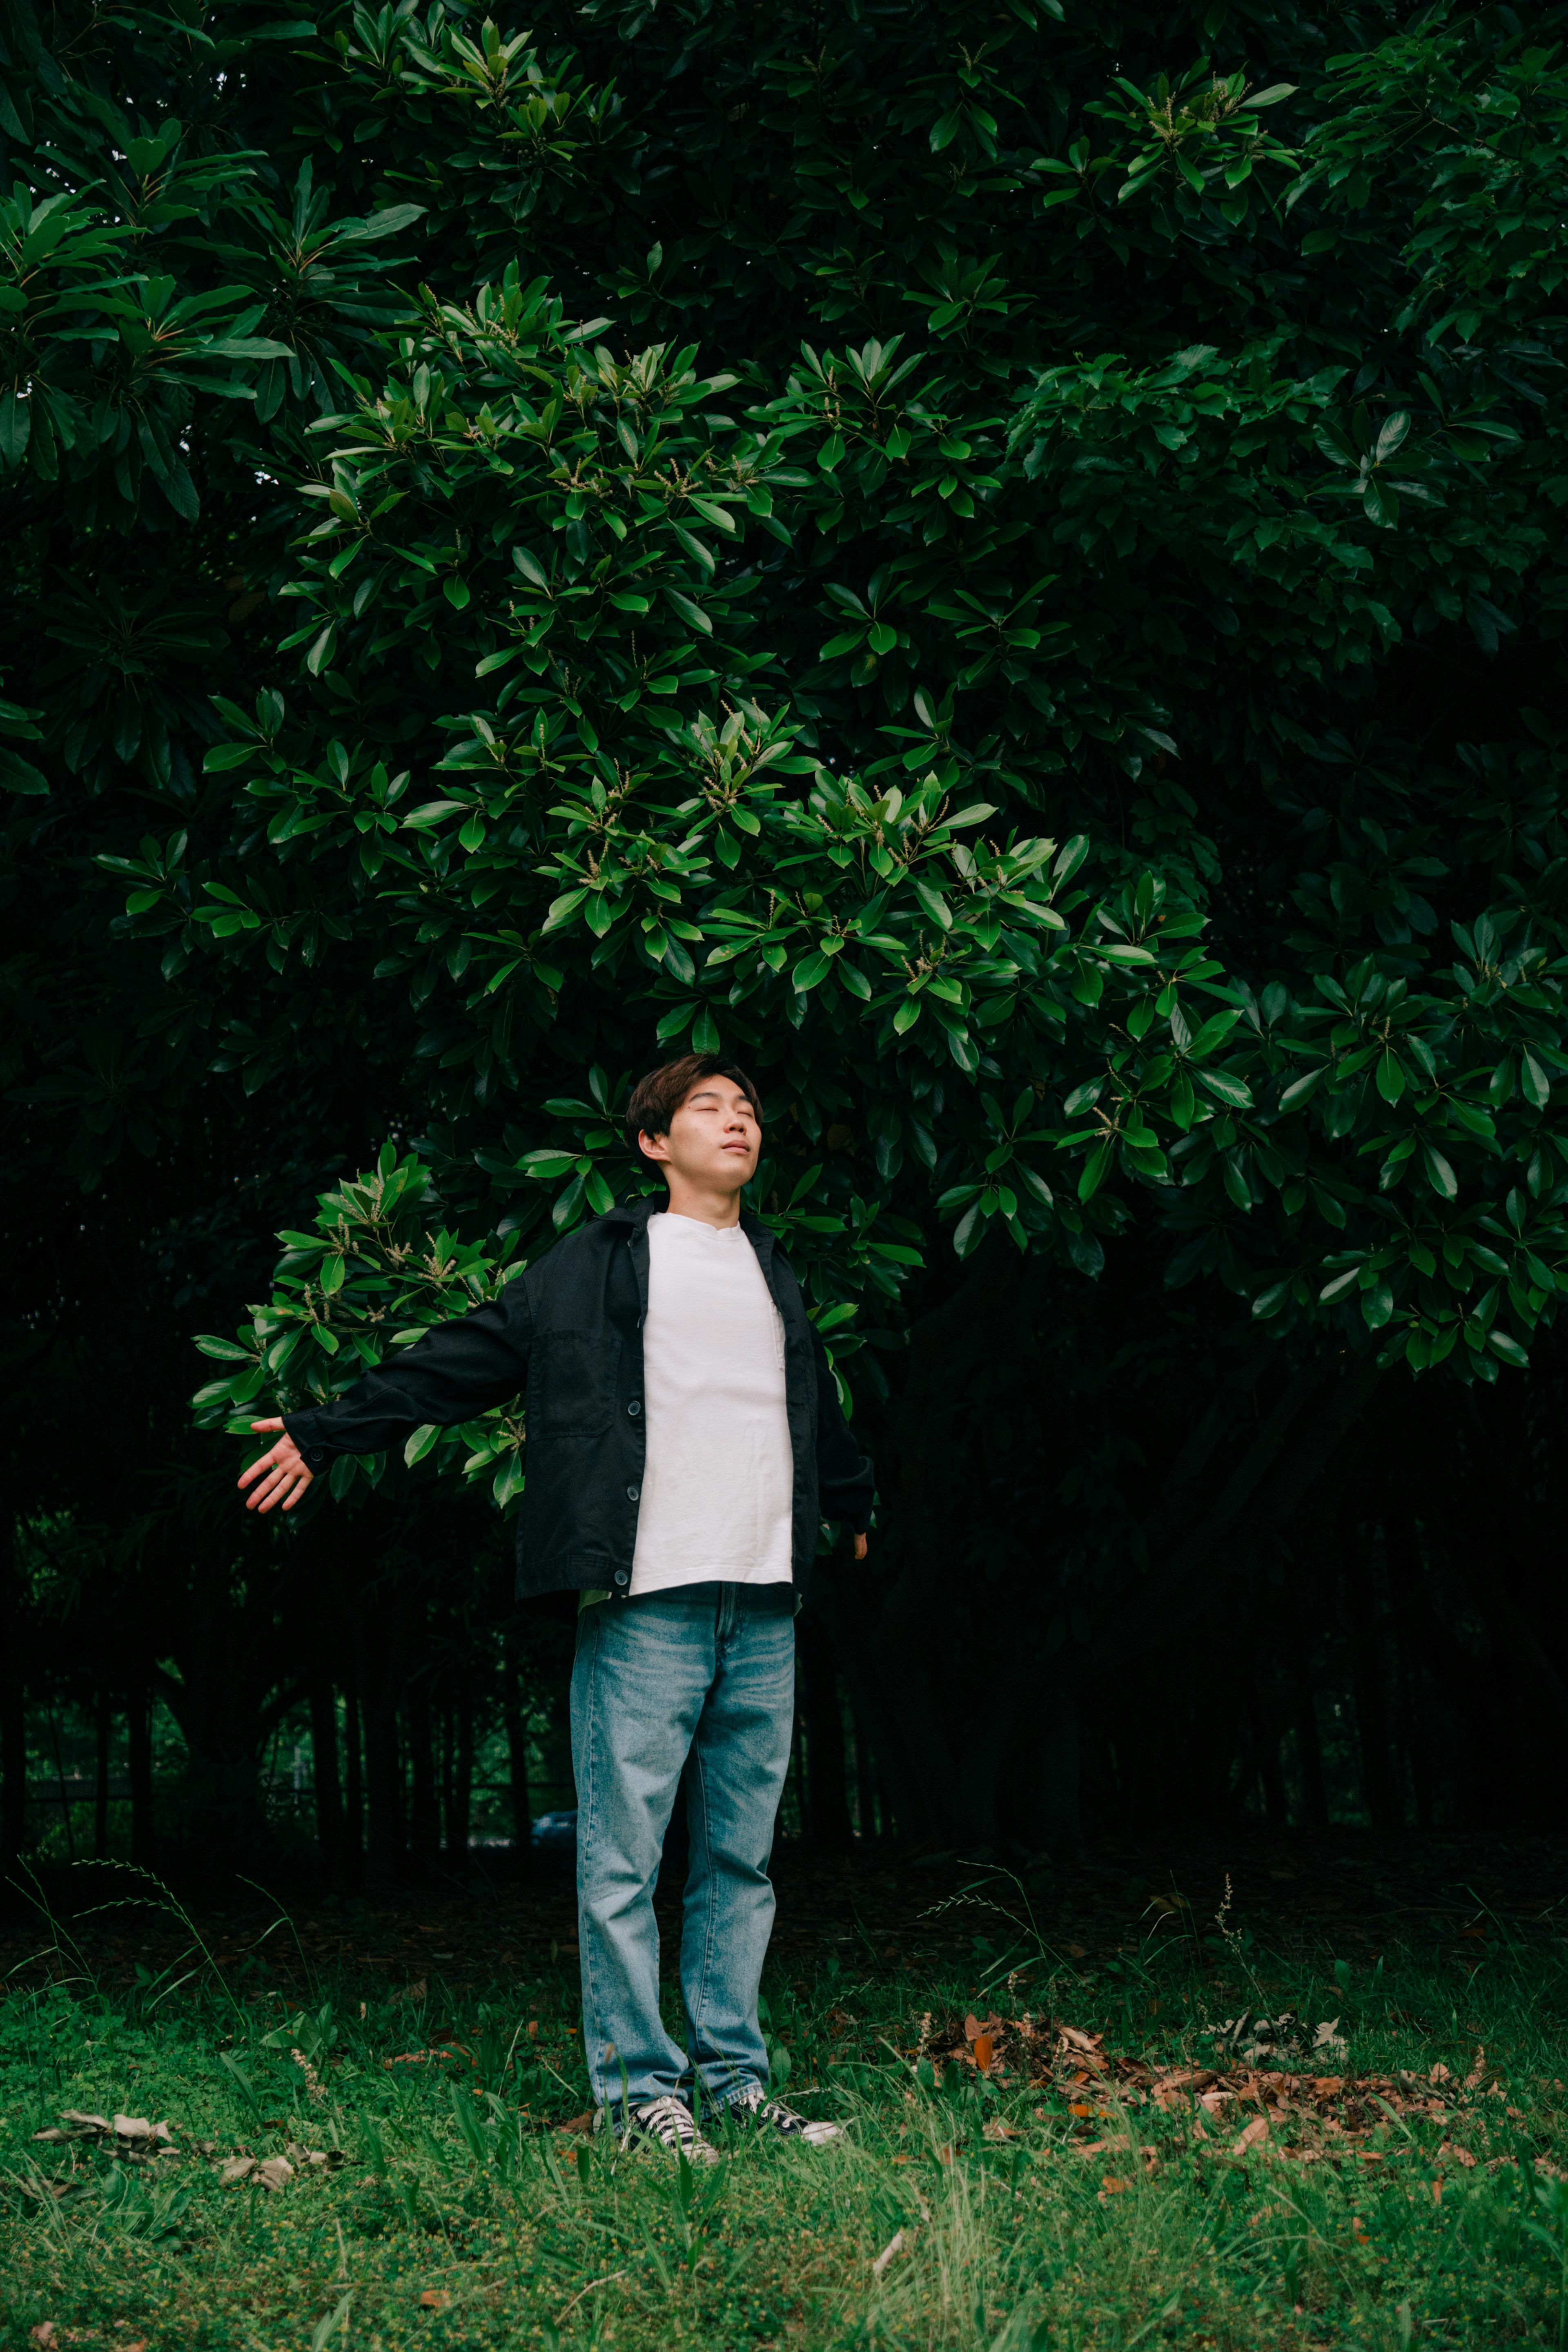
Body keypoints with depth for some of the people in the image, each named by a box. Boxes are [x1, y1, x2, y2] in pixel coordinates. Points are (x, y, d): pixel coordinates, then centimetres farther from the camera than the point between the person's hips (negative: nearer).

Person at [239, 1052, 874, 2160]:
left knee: (742, 1857, 8)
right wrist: (326, 1432, 5)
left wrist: (855, 1500, 53)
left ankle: (731, 2074, 15)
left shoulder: (775, 1273, 21)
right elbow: (465, 1357, 7)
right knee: (625, 1853, -5)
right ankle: (639, 2085, 4)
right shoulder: (599, 1263, 5)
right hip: (648, 1600, -5)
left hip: (764, 1608, 5)